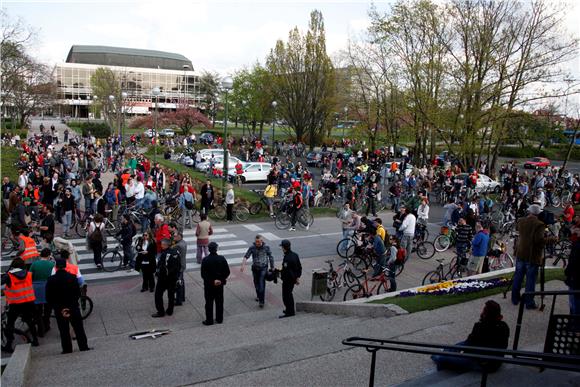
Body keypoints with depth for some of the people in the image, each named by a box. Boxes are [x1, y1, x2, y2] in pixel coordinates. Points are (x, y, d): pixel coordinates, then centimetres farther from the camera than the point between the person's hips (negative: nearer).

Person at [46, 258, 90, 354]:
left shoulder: (51, 280, -8)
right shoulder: (72, 277, -9)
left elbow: (48, 298, -7)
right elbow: (78, 293, -7)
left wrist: (59, 308, -4)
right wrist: (72, 305, 0)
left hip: (59, 310, 0)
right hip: (73, 308, 0)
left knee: (64, 330, 11)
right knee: (78, 328, 9)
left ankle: (67, 349, 15)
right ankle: (84, 347, 12)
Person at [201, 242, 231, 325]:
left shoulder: (205, 260, -15)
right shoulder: (222, 259, -8)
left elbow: (203, 274, -16)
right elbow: (227, 272, -6)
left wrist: (211, 281, -7)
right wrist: (221, 280, 2)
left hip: (208, 285, -2)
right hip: (220, 284, 2)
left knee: (209, 303, 8)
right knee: (219, 302, 14)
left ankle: (209, 320, 14)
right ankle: (219, 319, 24)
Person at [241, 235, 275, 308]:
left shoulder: (266, 247, -8)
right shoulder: (252, 248, -8)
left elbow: (270, 257, 2)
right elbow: (246, 256, -14)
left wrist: (272, 267, 5)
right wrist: (243, 265, -30)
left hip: (263, 268, -2)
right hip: (255, 268, 3)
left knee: (262, 284, -12)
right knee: (256, 283, 15)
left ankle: (261, 301, -10)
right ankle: (258, 296, 40)